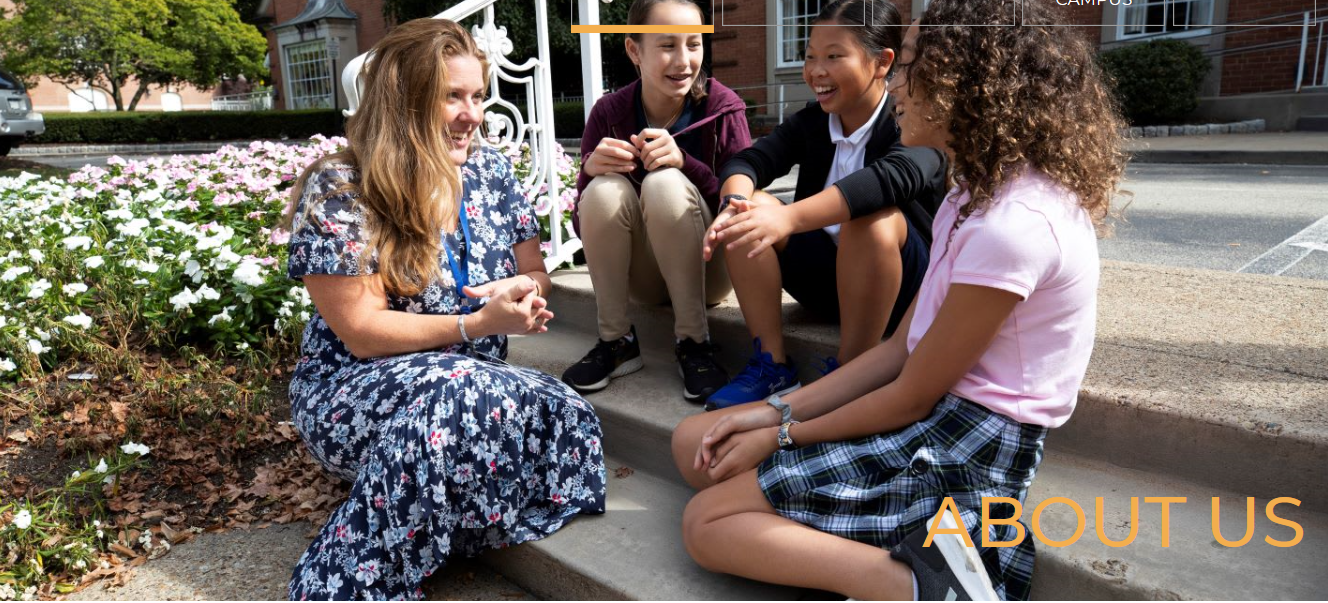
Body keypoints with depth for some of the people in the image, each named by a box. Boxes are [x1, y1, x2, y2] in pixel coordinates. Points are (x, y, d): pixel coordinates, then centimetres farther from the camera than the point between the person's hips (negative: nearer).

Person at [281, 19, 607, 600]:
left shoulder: (488, 169, 5)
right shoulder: (338, 191, -11)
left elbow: (535, 278, 11)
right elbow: (362, 333, -15)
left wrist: (524, 292, -14)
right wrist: (477, 324, -24)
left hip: (467, 385, 5)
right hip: (352, 392, -4)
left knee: (565, 418, -26)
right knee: (456, 392, -38)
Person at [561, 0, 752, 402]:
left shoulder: (722, 107, -10)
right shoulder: (609, 113, -6)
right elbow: (586, 224, -5)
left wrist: (686, 162, -30)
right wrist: (590, 169, -27)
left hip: (707, 268, -2)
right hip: (642, 276, 2)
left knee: (665, 183, -28)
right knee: (605, 187, -25)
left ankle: (693, 342, -19)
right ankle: (616, 341, -12)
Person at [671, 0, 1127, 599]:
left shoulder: (1013, 223, -23)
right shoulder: (980, 193, 9)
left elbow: (913, 396, -17)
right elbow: (901, 347, 7)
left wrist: (784, 435, -4)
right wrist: (780, 410, 0)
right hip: (936, 417, 10)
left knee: (706, 522, -10)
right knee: (694, 442, 7)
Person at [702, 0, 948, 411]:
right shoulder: (809, 122, 3)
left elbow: (894, 175, -36)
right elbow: (747, 161, -10)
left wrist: (790, 217, -50)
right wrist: (735, 204, -34)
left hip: (902, 287, -4)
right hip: (824, 275, 5)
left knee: (873, 218, -34)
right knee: (750, 212, -16)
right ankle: (771, 367, -15)